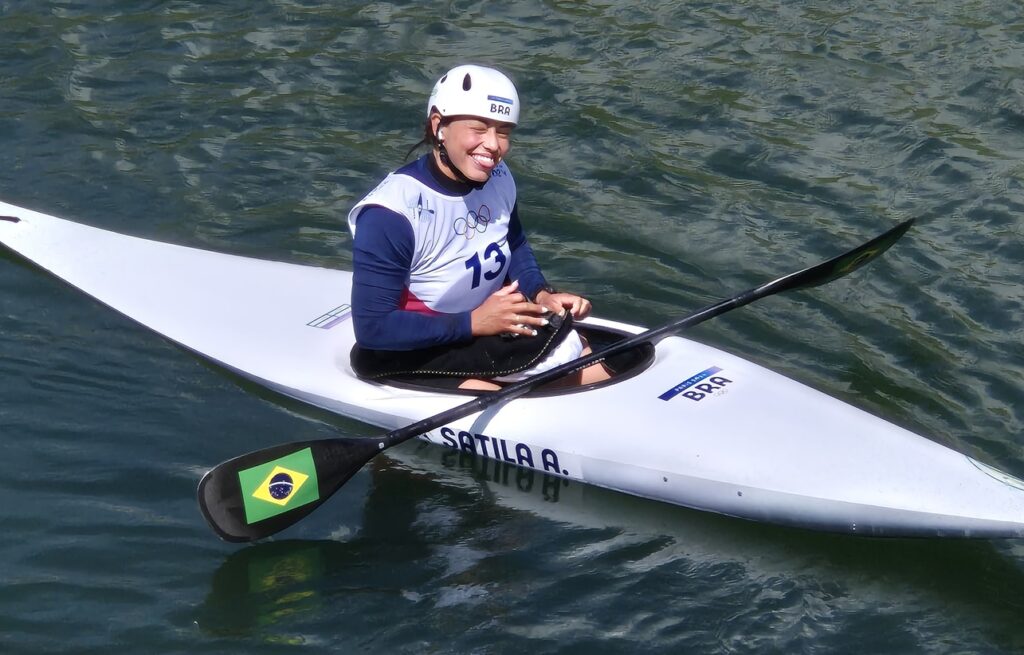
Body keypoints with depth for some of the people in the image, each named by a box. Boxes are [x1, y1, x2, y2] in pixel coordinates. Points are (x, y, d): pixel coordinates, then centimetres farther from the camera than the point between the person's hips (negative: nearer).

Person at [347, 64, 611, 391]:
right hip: (414, 357, -7)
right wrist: (473, 323, -27)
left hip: (496, 331, 8)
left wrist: (541, 293, -4)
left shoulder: (498, 178, -6)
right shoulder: (391, 214, -28)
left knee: (601, 375, 4)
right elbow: (373, 328, -27)